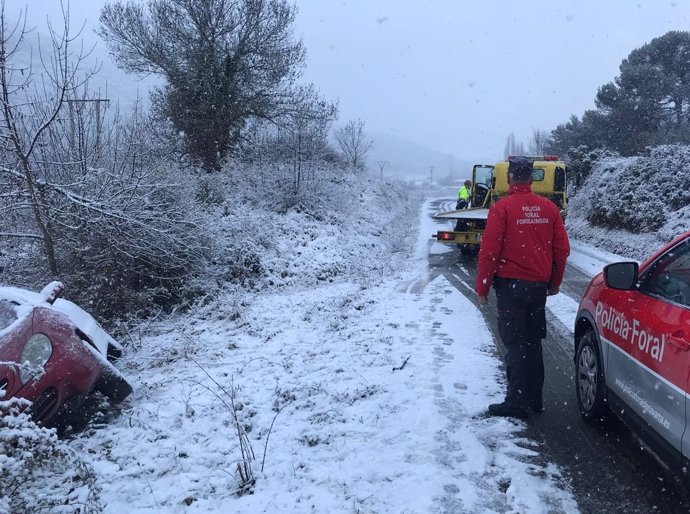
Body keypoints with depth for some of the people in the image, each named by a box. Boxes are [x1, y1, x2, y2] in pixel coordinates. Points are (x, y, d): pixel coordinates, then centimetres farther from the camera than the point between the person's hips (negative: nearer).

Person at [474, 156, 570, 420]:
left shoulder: (502, 208, -12)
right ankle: (534, 399, 22)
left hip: (511, 286, -5)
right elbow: (562, 249, 8)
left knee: (515, 344, 0)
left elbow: (489, 251, -14)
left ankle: (517, 403, 3)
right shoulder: (549, 207, 4)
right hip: (539, 286, 5)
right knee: (533, 343, 15)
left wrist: (482, 287, -4)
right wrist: (554, 282, 20)